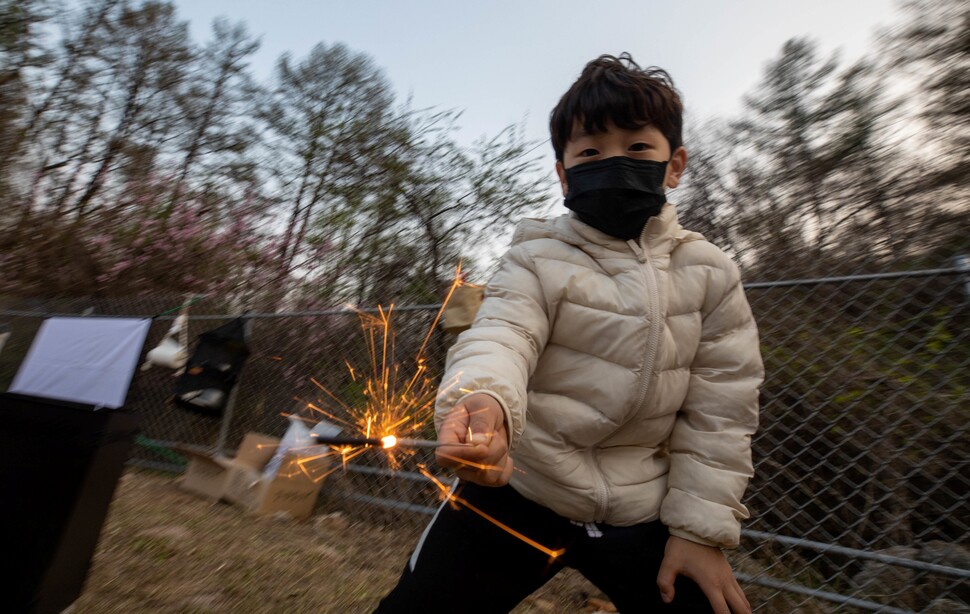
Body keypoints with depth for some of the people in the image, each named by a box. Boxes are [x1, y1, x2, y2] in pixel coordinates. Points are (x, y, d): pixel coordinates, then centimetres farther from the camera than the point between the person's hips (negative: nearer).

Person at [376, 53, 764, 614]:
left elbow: (721, 407, -1)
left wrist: (701, 528, -2)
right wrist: (482, 398, -47)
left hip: (641, 510, 3)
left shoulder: (710, 274, -1)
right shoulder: (538, 258, -7)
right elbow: (501, 335, -23)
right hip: (518, 488, -1)